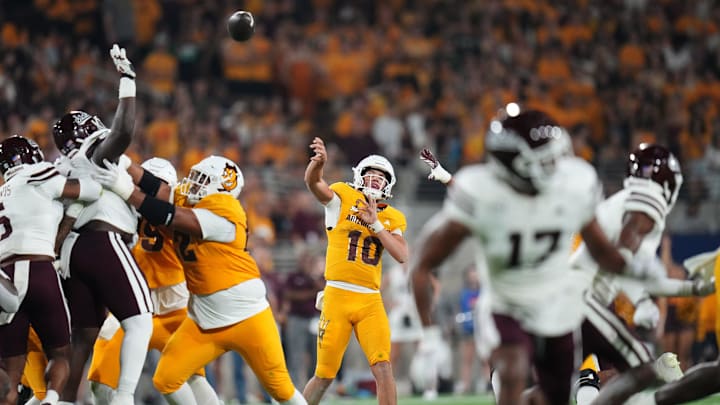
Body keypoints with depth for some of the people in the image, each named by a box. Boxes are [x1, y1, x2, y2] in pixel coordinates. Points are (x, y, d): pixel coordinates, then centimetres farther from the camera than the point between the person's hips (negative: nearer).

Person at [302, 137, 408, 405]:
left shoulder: (392, 219, 12)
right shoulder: (343, 198, 2)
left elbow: (402, 256, -3)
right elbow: (313, 183, -18)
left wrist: (375, 224, -9)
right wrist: (319, 161, -40)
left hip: (370, 301, 3)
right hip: (337, 296, -3)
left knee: (383, 368, -10)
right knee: (325, 375, 4)